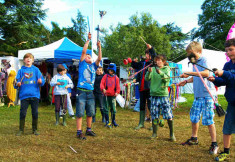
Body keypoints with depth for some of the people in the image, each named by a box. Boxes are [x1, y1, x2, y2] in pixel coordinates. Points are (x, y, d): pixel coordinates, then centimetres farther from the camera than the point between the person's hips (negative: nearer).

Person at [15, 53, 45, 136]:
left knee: (35, 113, 5)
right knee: (22, 113, -1)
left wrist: (40, 81, -20)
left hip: (35, 95, 0)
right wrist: (18, 84, -15)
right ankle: (21, 130, 12)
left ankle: (35, 129, 18)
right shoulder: (21, 70, 9)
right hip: (24, 95, 0)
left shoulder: (36, 70, 9)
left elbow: (42, 81, 2)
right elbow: (18, 81, 7)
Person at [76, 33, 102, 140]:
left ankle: (89, 130, 25)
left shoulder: (93, 66, 15)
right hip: (81, 92, -5)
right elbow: (84, 51, -4)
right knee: (80, 113, -4)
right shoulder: (82, 64, 4)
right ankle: (79, 132, -1)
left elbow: (99, 59, 3)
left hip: (90, 92, 5)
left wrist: (99, 47, -3)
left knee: (90, 113, 12)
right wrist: (88, 40, -3)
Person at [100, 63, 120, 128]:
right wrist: (103, 89, -25)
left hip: (113, 96, 1)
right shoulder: (105, 76, 4)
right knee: (106, 109, 1)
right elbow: (102, 83, -5)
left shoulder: (116, 77, 6)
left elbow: (118, 86, 3)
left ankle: (113, 121, 19)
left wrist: (117, 92, -16)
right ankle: (107, 121, 9)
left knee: (113, 109, 4)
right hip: (106, 95, -1)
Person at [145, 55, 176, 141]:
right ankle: (154, 133, 17)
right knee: (154, 115, 5)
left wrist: (161, 73, -31)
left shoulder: (166, 69, 4)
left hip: (163, 94, -2)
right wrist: (149, 72, -23)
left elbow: (167, 79, -13)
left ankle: (172, 134, 8)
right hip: (154, 94, 2)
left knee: (169, 115, -4)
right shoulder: (153, 69, 9)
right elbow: (147, 78, -3)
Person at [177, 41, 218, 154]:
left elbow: (206, 73, -25)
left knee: (208, 119, -6)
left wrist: (190, 73, -25)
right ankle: (194, 138, 30)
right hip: (198, 95, 8)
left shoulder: (203, 60, -8)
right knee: (194, 117, 14)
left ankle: (214, 144, 5)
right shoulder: (196, 62, 16)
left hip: (206, 94, -8)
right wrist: (186, 81, 14)